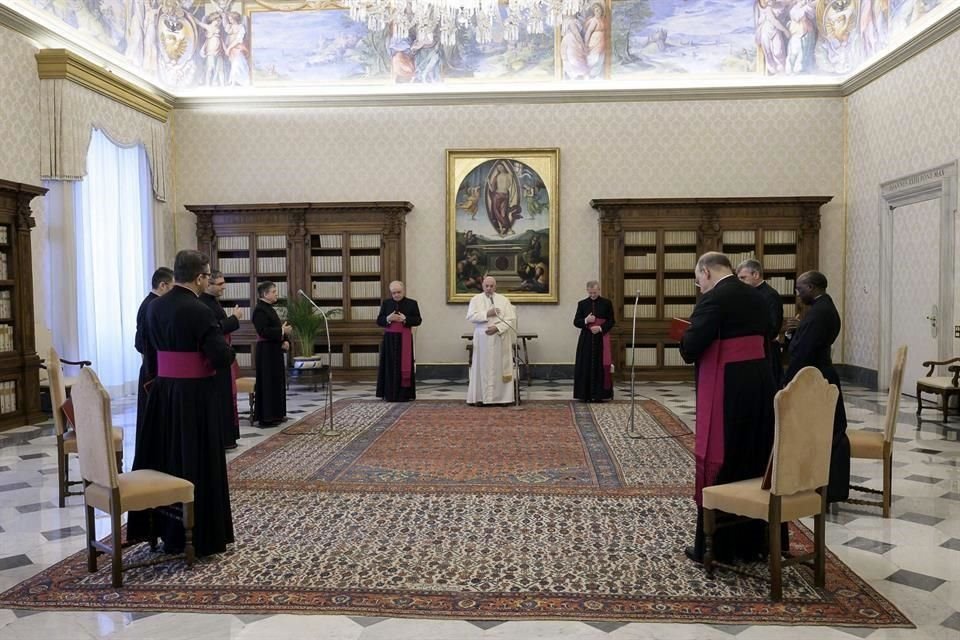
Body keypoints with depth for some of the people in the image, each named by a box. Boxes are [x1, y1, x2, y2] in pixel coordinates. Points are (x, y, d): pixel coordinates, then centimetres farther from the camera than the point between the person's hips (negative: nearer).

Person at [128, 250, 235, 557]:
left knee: (163, 457, 16)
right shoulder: (199, 311, -18)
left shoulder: (154, 306, 4)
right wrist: (225, 347, 0)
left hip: (162, 391, 7)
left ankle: (159, 526, 29)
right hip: (195, 396, -7)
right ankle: (198, 536, 13)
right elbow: (222, 357, -21)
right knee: (196, 463, 3)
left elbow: (150, 345, 15)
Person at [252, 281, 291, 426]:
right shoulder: (260, 310, -14)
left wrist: (286, 341, 0)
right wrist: (282, 331, -20)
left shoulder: (269, 308, 15)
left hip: (274, 351, 10)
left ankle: (275, 414, 22)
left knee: (277, 382, 14)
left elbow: (275, 329, 17)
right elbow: (263, 331, -25)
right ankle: (265, 417, -1)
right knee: (267, 383, -6)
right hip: (266, 352, -10)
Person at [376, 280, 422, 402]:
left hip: (404, 339, -2)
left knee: (404, 365, -2)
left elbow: (418, 320, -1)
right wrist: (388, 318, -14)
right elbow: (379, 320, 6)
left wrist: (405, 319, -16)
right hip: (390, 338, 2)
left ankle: (404, 394, 2)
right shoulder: (386, 303, 9)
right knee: (390, 366, 1)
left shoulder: (412, 303, 3)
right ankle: (390, 394, 5)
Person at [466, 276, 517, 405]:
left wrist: (497, 327, -15)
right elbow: (470, 317, -7)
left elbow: (511, 319, -2)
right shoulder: (475, 300, 5)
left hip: (500, 339, 0)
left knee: (500, 368, 2)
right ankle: (481, 397, 5)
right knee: (482, 368, 1)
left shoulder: (503, 300, 5)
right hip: (482, 339, 0)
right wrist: (487, 314, -15)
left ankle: (502, 397, 6)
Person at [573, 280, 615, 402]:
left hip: (602, 339, -1)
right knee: (586, 367, -2)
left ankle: (599, 394, 2)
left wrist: (600, 328, -13)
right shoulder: (582, 304, 7)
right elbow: (576, 322, 6)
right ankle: (586, 394, 4)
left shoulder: (607, 303, 4)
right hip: (586, 340, 1)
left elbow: (611, 321, 3)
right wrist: (586, 321, -13)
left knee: (601, 366, -4)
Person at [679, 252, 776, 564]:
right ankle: (753, 542, 27)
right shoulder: (757, 297, 10)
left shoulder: (712, 299, -14)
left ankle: (713, 546, 11)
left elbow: (691, 348, -19)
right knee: (755, 460, 16)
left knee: (717, 463, 3)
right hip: (760, 385, 8)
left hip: (726, 390, -8)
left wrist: (686, 340, 3)